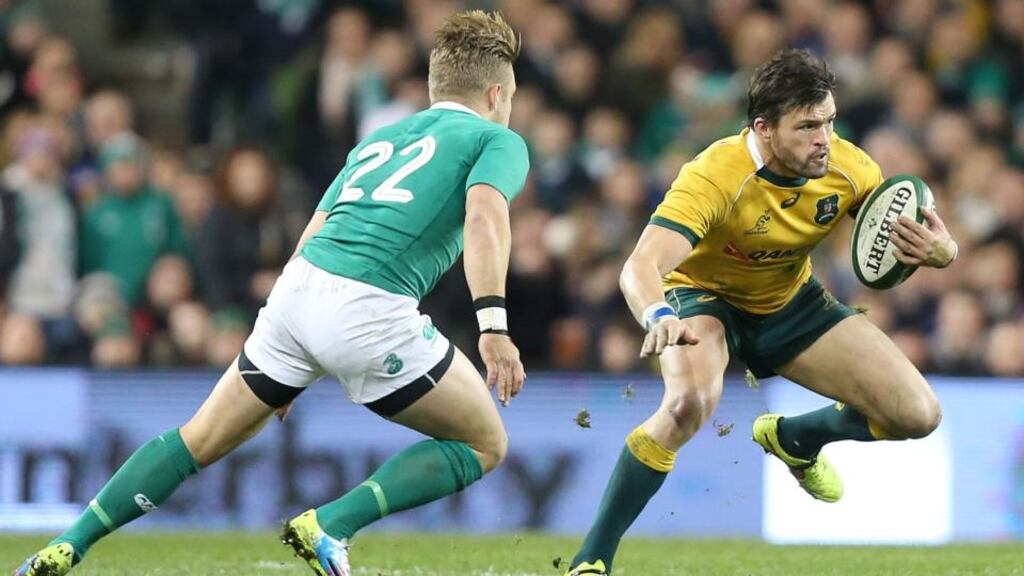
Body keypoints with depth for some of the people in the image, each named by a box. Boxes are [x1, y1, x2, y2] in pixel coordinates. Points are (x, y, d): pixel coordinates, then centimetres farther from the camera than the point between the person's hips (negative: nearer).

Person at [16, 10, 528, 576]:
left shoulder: (377, 141, 30)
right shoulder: (498, 141, 11)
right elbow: (485, 216, -11)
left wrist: (290, 366, 35)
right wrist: (494, 325, -22)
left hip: (296, 291, 6)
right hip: (370, 312, -6)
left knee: (200, 440, 19)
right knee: (485, 445, 10)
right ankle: (328, 526, -3)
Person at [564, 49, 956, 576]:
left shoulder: (848, 169, -21)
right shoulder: (714, 177, -35)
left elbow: (909, 233, -5)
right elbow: (641, 267, -46)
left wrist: (939, 252, -31)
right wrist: (659, 318, -70)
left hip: (790, 303, 5)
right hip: (705, 297, -5)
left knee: (917, 415, -6)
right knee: (690, 401, -38)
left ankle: (792, 438, 26)